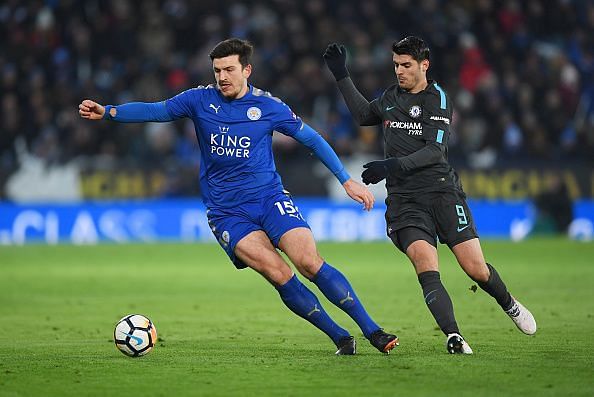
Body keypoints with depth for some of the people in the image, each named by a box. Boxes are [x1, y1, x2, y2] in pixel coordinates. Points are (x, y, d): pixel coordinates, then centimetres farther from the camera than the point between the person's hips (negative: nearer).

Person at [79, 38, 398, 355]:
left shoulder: (268, 106, 0)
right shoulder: (201, 100, 1)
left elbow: (311, 139, 9)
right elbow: (155, 111, -2)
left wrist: (347, 181, 7)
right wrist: (106, 112, -17)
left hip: (270, 198, 0)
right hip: (227, 213, 0)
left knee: (310, 263, -19)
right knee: (279, 275, -20)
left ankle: (372, 331, -11)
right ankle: (340, 337, -10)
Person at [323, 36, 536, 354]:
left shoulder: (437, 98, -3)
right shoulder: (391, 96, 15)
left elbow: (435, 151, -13)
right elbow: (363, 115, 36)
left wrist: (393, 166, -23)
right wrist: (341, 75, 29)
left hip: (442, 191, -3)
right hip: (404, 199, 3)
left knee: (476, 268, -5)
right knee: (426, 268, -20)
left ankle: (509, 304, 26)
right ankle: (453, 337, -25)